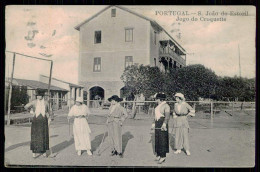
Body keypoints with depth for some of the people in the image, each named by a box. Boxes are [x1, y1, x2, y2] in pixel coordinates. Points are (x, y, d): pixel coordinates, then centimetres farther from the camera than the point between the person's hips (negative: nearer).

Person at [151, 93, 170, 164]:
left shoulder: (166, 106, -12)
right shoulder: (158, 106, 15)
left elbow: (167, 116, -23)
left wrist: (164, 124, -34)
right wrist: (154, 123, 23)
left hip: (162, 124, -9)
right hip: (157, 124, 9)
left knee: (162, 140, -4)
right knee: (157, 139, 12)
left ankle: (163, 156, 3)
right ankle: (158, 154, 22)